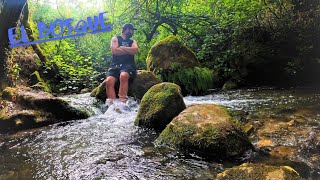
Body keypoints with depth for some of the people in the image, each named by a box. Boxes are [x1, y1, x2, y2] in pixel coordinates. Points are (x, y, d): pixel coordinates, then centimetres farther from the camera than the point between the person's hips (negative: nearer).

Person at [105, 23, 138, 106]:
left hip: (128, 64, 0)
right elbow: (114, 51, -2)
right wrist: (129, 51, 4)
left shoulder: (132, 42, 24)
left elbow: (135, 50, 0)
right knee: (109, 80, -29)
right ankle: (111, 105, -35)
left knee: (123, 75, -36)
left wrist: (121, 48, 2)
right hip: (115, 65, 0)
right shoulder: (115, 39, 17)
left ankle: (122, 102, -40)